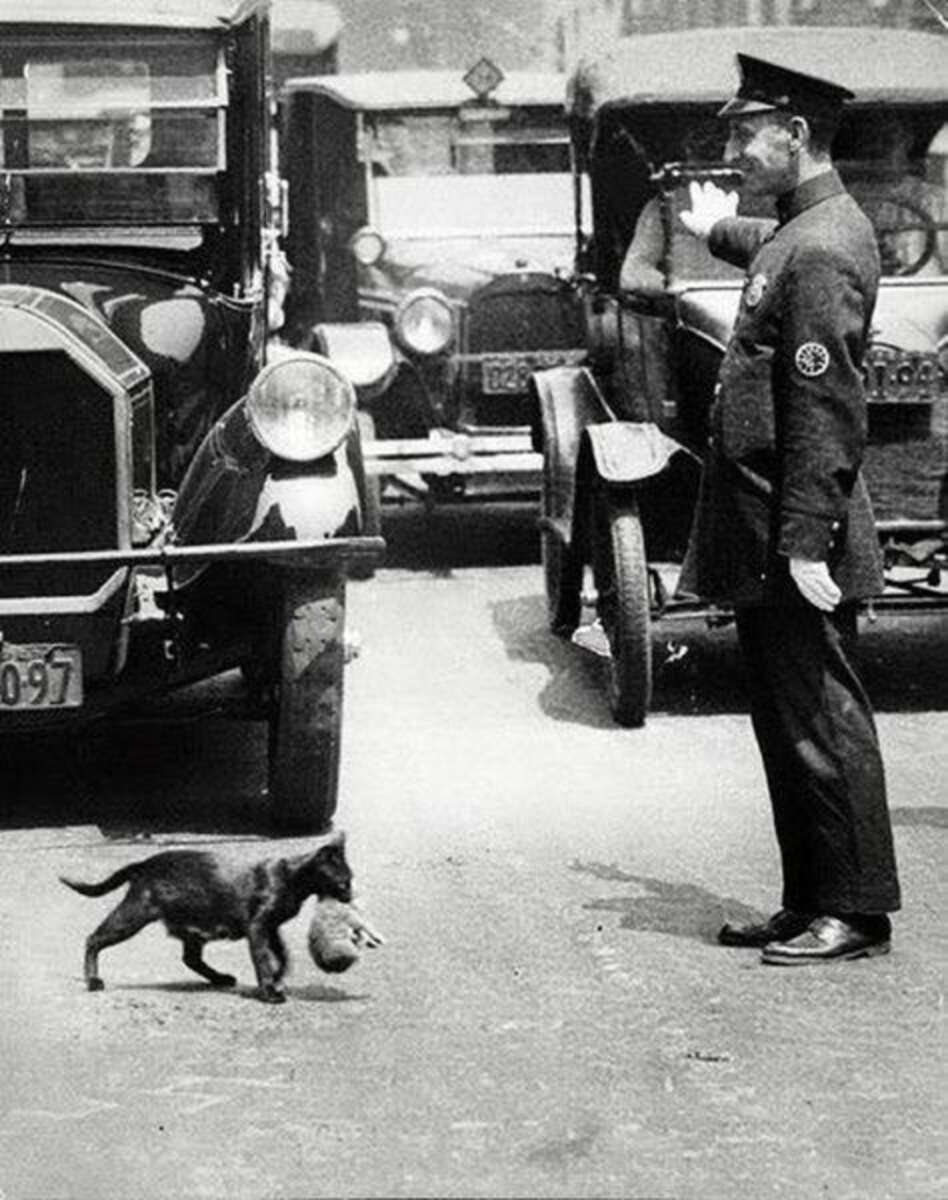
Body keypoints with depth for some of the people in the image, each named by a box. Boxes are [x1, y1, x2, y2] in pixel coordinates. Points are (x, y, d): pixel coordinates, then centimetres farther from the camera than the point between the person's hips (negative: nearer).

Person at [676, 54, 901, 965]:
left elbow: (825, 411, -23)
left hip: (793, 544, -10)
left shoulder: (822, 252, -18)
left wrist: (807, 543, -25)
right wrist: (720, 230, 57)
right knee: (785, 722, 14)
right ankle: (810, 903, 21)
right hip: (763, 543, 10)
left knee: (821, 721, -3)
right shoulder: (798, 232, 12)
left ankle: (856, 913, 4)